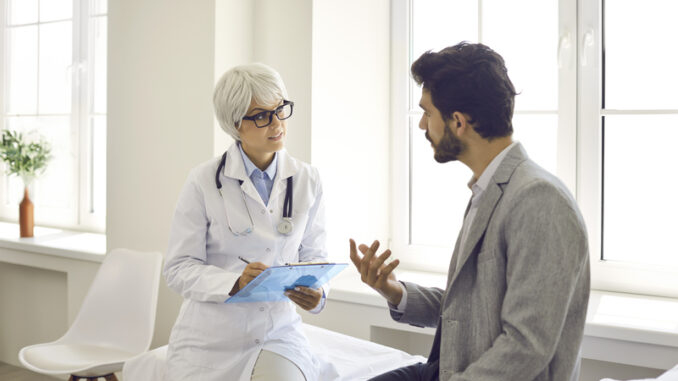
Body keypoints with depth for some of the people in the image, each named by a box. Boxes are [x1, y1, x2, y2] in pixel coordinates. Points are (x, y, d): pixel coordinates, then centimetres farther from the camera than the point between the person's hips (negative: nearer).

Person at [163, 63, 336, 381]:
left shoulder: (307, 181, 3)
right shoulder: (204, 181, -6)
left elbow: (314, 255, 8)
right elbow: (178, 268, -7)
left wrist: (317, 292, -14)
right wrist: (235, 281, -24)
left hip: (280, 333, 2)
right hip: (210, 339, -2)